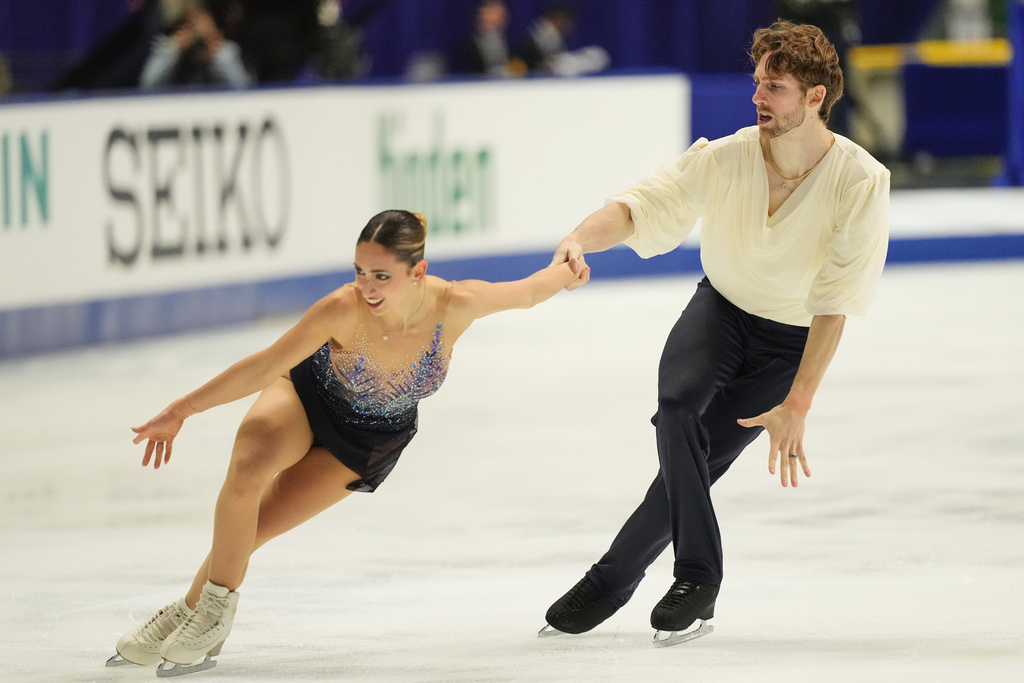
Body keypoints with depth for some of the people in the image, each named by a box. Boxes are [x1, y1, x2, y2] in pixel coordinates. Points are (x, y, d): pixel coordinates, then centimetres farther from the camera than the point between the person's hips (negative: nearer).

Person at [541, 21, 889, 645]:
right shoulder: (726, 159, -18)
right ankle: (697, 582, -15)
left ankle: (611, 583, 6)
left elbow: (836, 303, -23)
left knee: (702, 463, -12)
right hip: (719, 311, 2)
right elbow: (641, 206, -21)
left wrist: (796, 405, -26)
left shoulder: (861, 183, -24)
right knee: (677, 410, -26)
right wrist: (581, 238, -45)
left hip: (792, 341, -2)